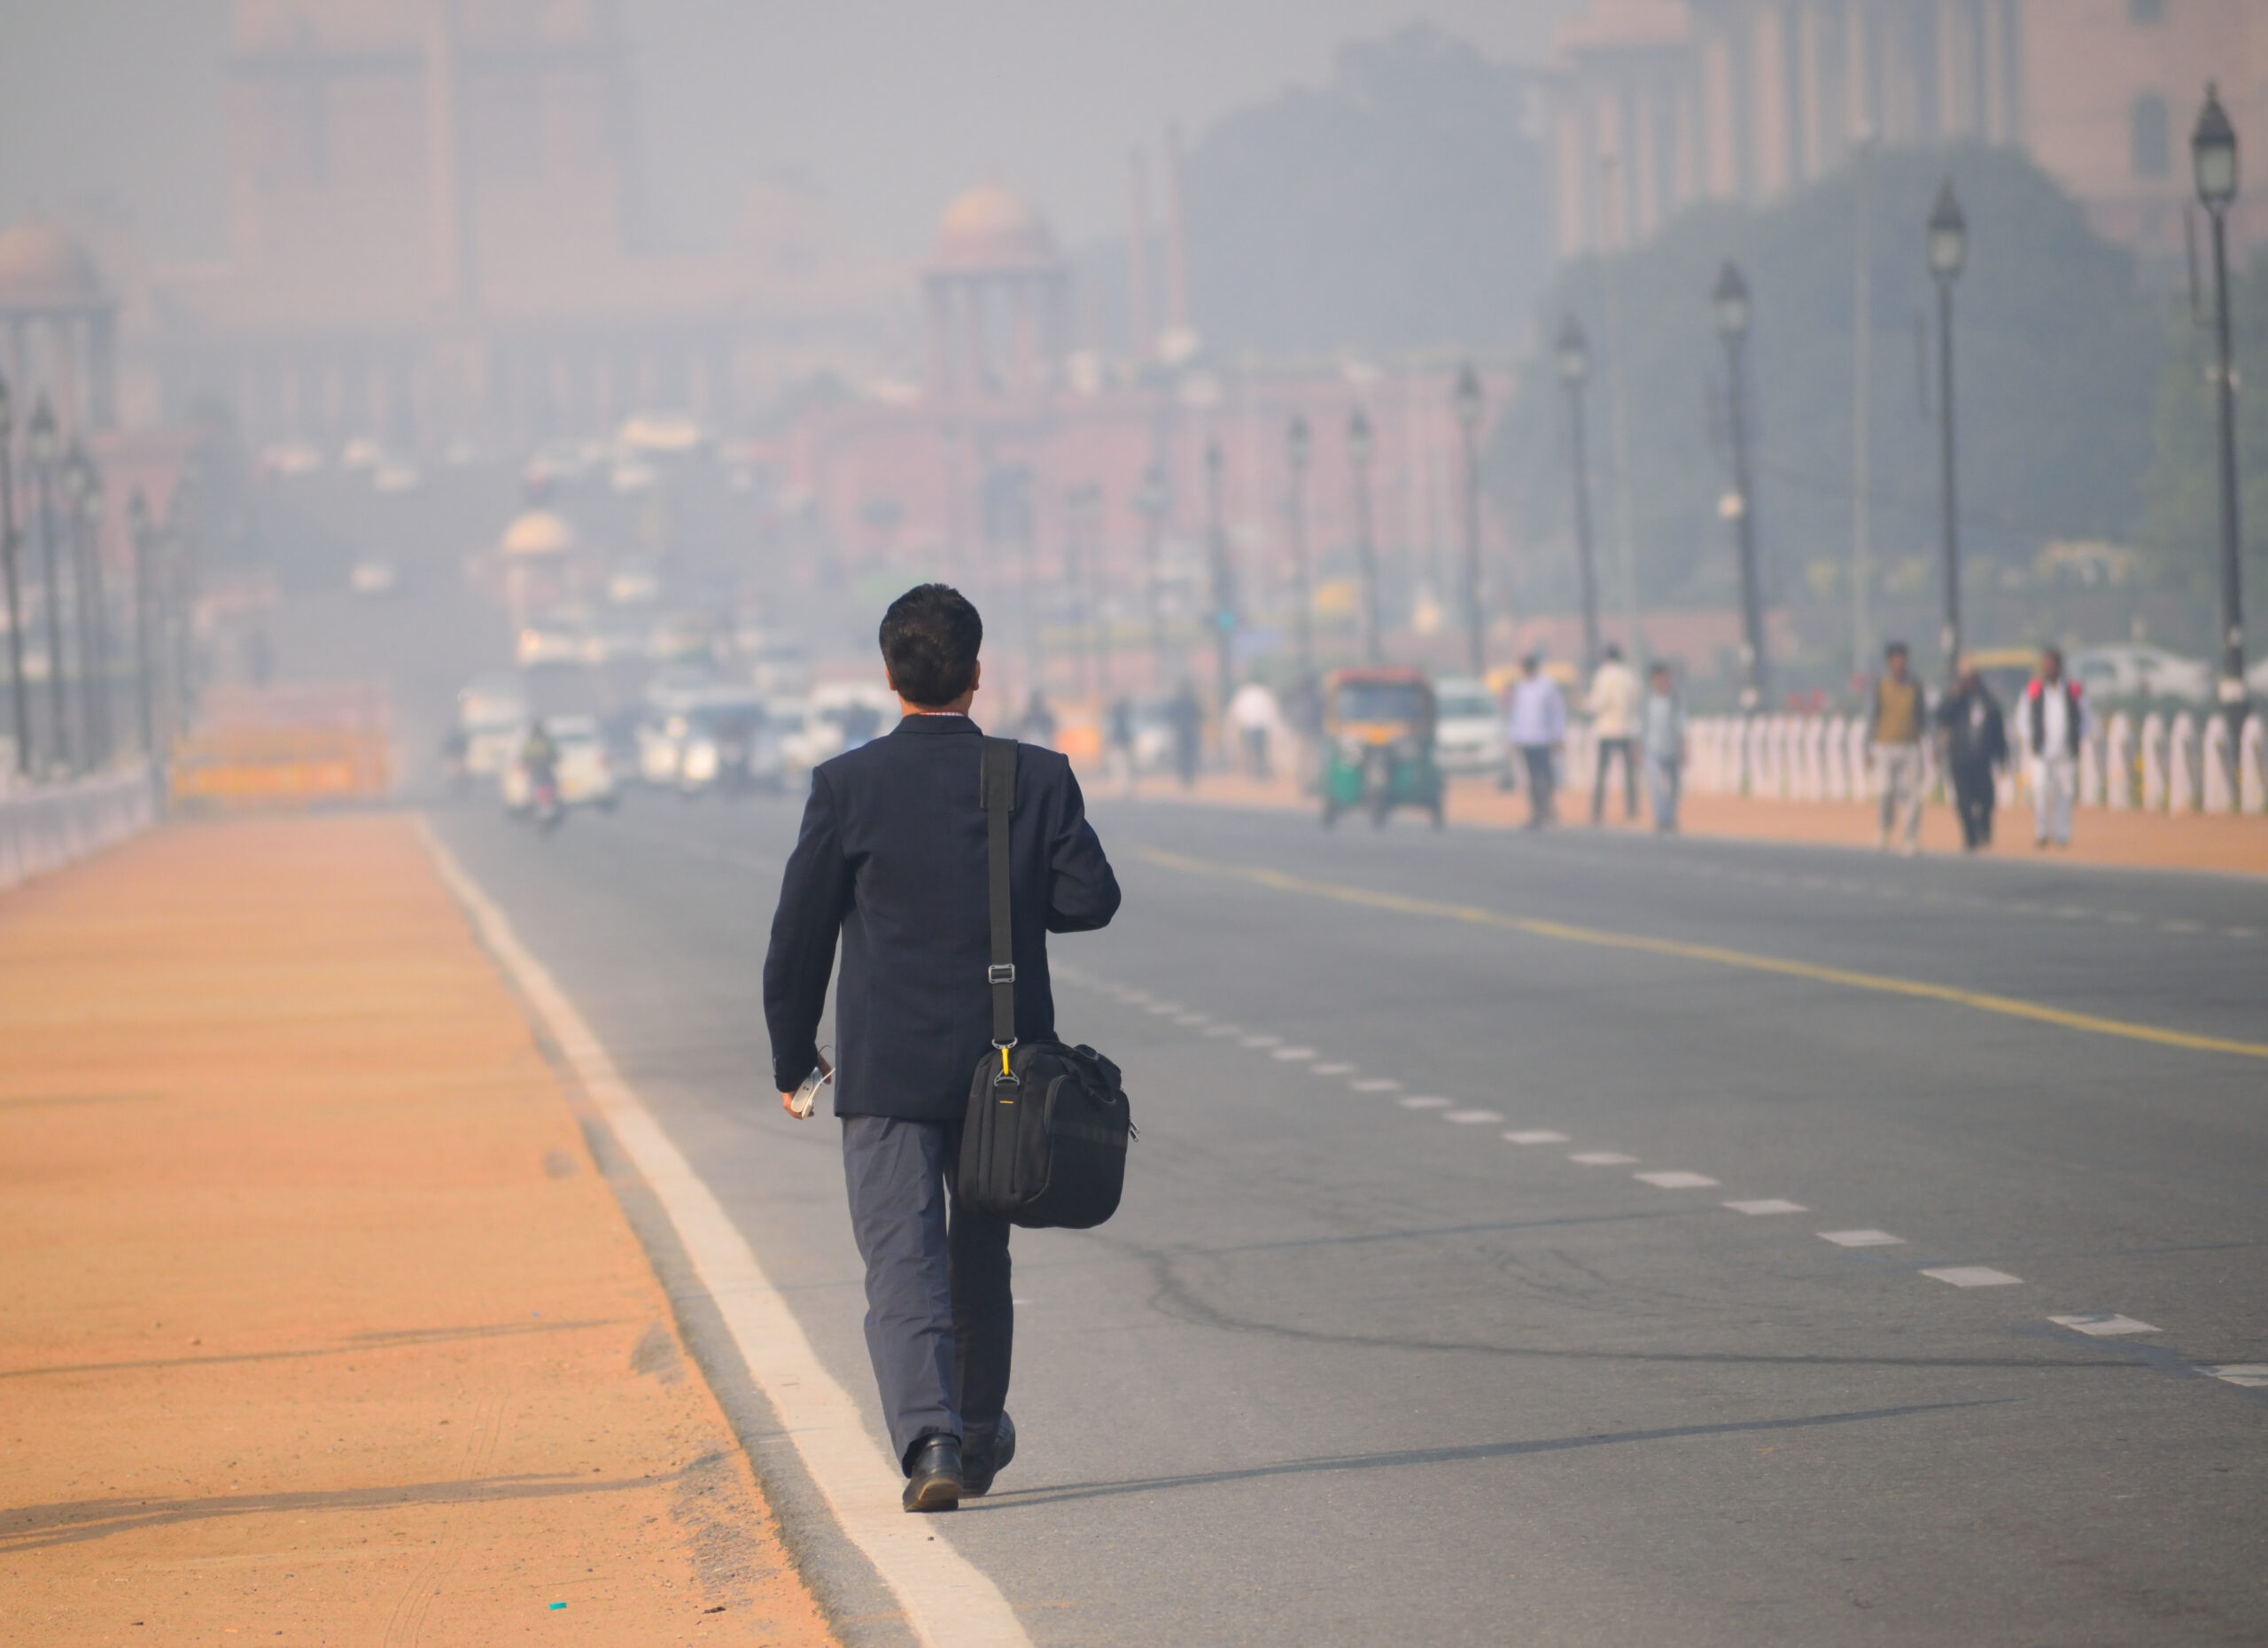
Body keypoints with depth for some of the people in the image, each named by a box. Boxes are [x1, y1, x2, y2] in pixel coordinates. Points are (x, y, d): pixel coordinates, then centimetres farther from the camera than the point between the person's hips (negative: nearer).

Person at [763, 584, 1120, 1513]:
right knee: (981, 1254, 20)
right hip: (1003, 1062, 3)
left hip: (886, 1068, -2)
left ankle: (929, 1440, -22)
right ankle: (979, 1436, 33)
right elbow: (1092, 897, -7)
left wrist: (793, 1059, 8)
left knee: (902, 1260, -4)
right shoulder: (1039, 779, -3)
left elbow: (799, 934, -3)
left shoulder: (847, 786, -6)